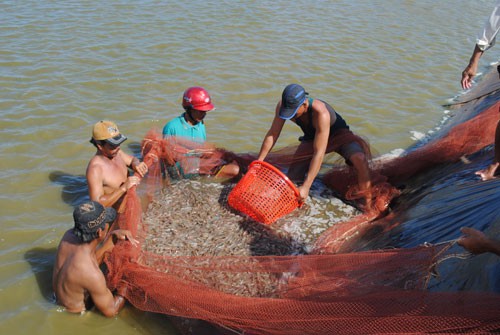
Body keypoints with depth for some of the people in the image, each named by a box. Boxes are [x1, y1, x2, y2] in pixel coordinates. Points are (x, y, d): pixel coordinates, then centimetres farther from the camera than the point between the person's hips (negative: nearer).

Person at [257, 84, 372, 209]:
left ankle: (368, 201, -18)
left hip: (338, 134, -5)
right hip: (311, 138, 5)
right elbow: (272, 134, -14)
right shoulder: (283, 105, -26)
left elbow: (319, 153, -43)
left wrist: (306, 187, -45)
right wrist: (259, 161, -16)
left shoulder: (321, 114, -42)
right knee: (293, 179, -12)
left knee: (359, 159, -34)